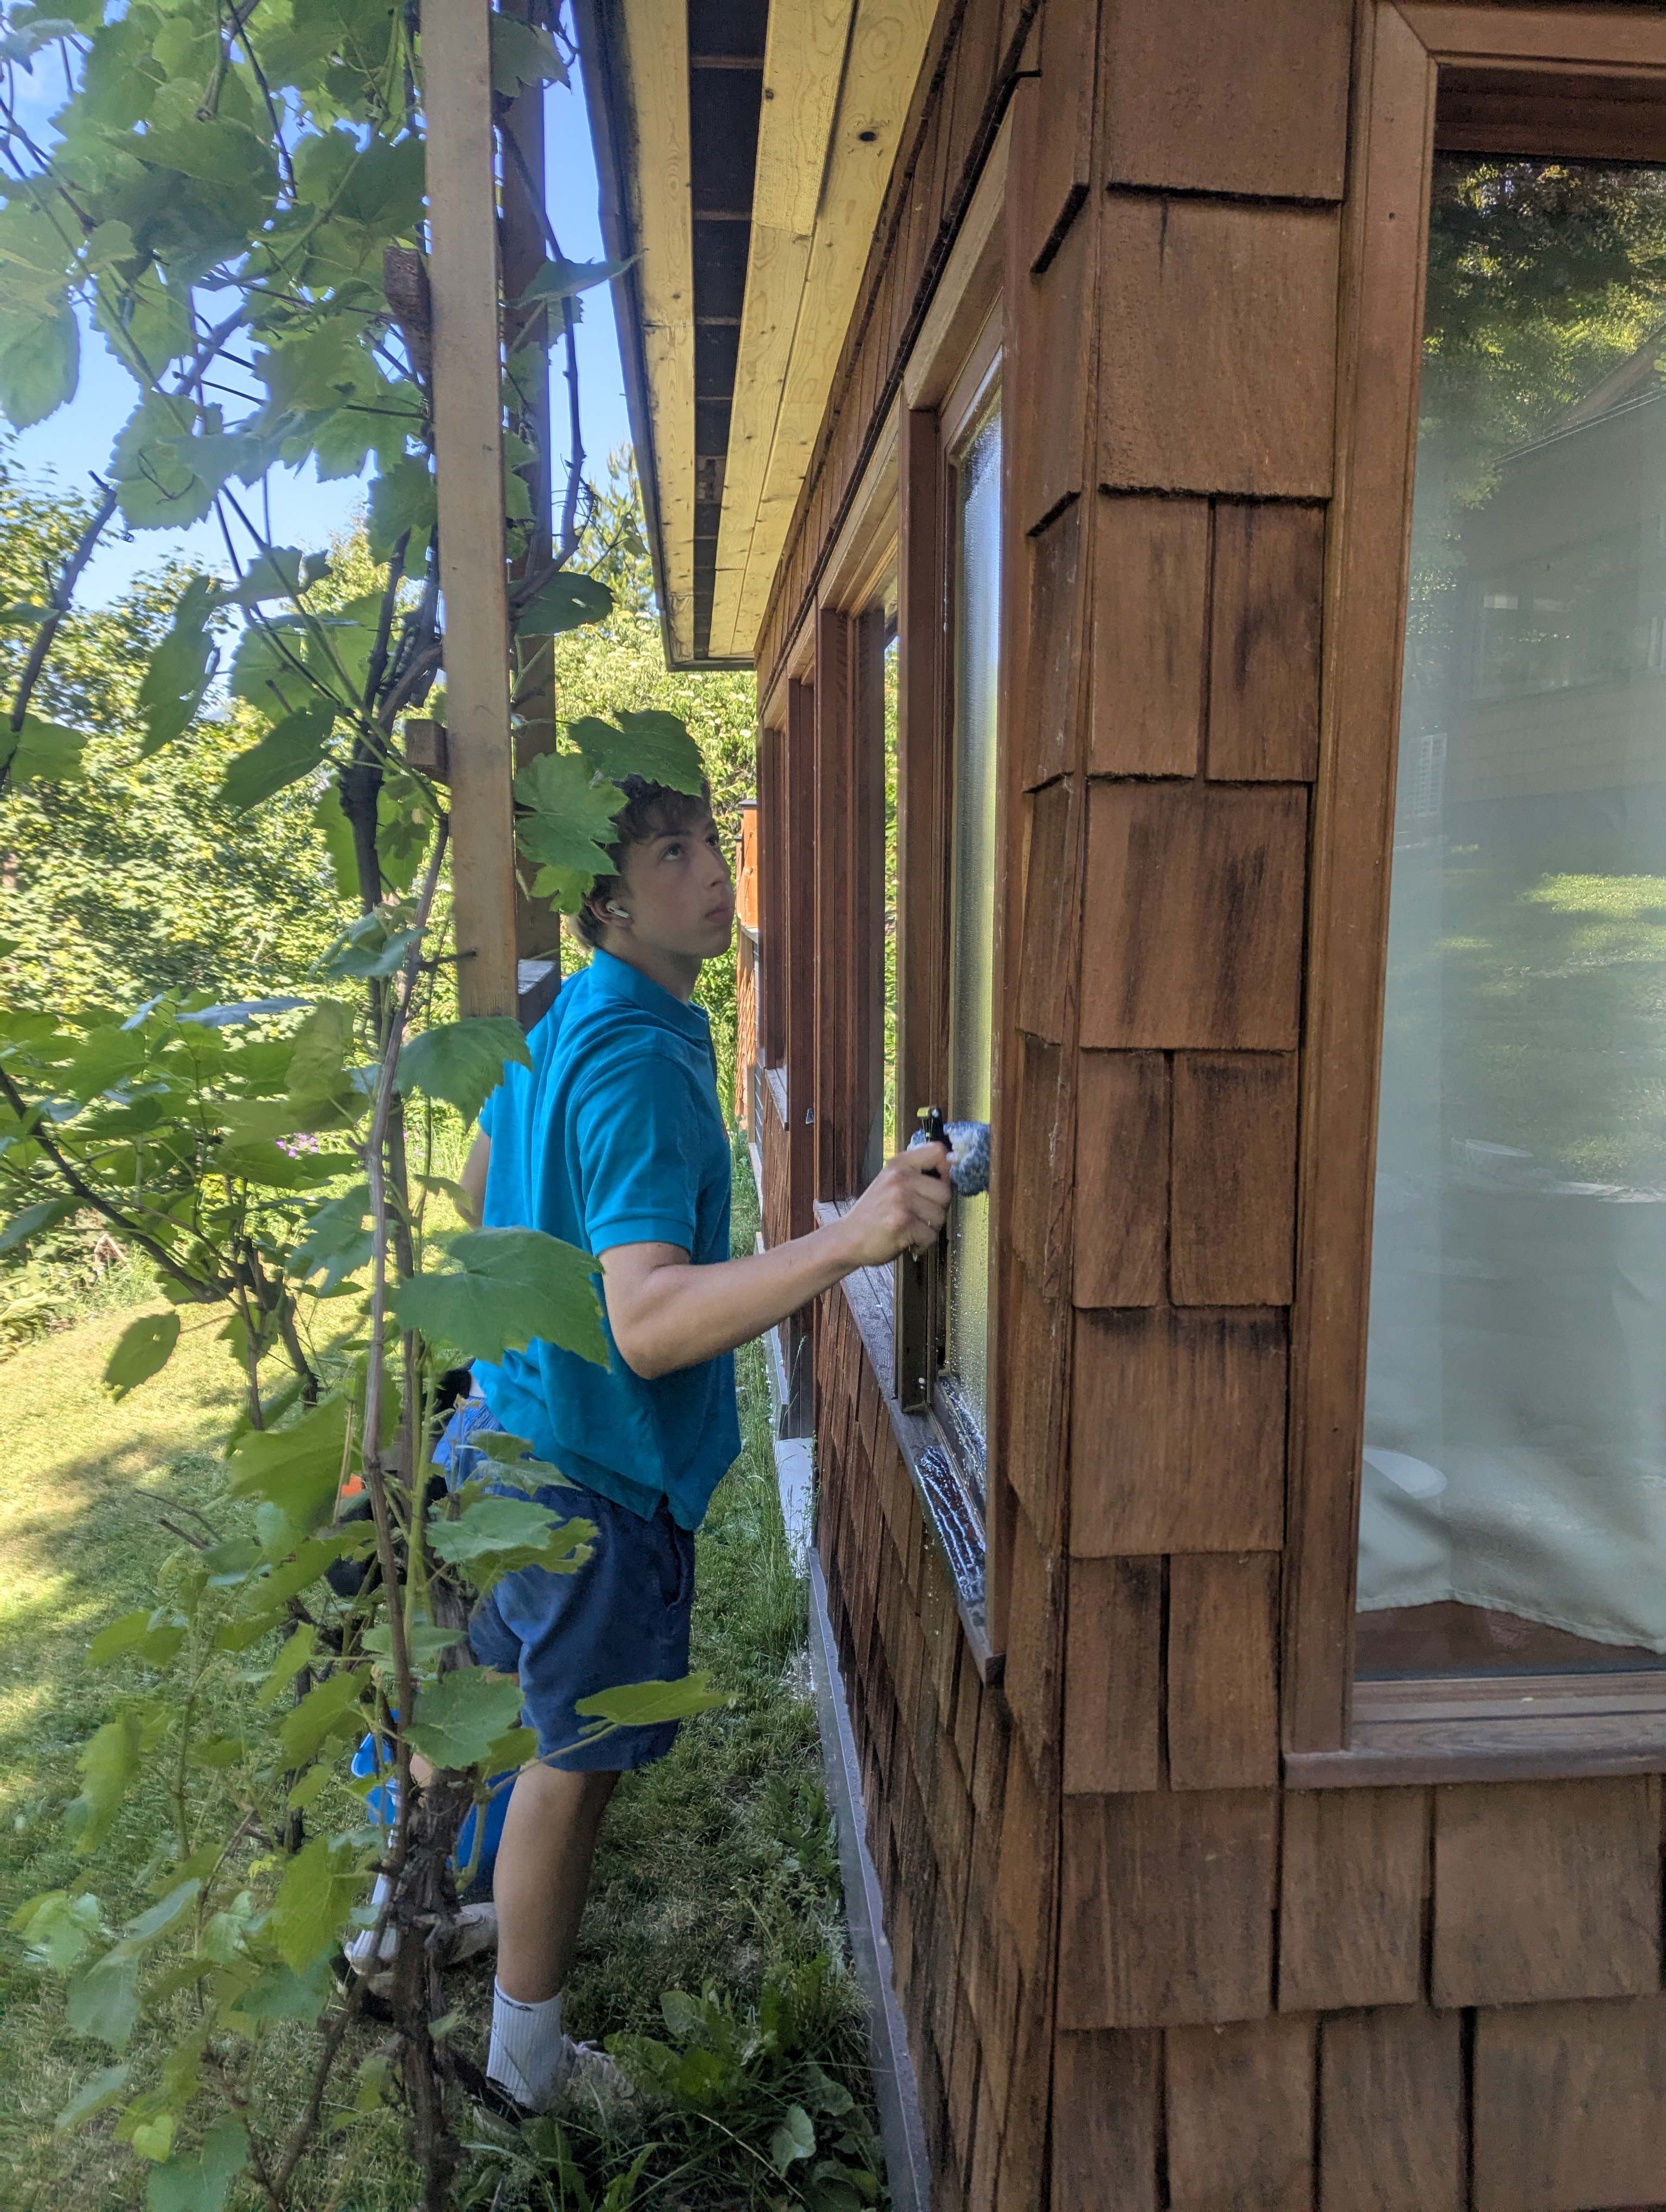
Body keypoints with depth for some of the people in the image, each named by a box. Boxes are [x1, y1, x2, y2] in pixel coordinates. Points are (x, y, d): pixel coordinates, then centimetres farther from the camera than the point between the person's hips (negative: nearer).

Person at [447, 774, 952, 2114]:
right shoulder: (640, 1062, -27)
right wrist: (843, 1242, -46)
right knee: (579, 1763, 11)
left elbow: (484, 1190, 18)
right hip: (599, 1467, -9)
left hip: (514, 1428, 9)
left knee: (494, 1706, 29)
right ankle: (532, 2064, 33)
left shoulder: (556, 1024, 5)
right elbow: (646, 1327, -35)